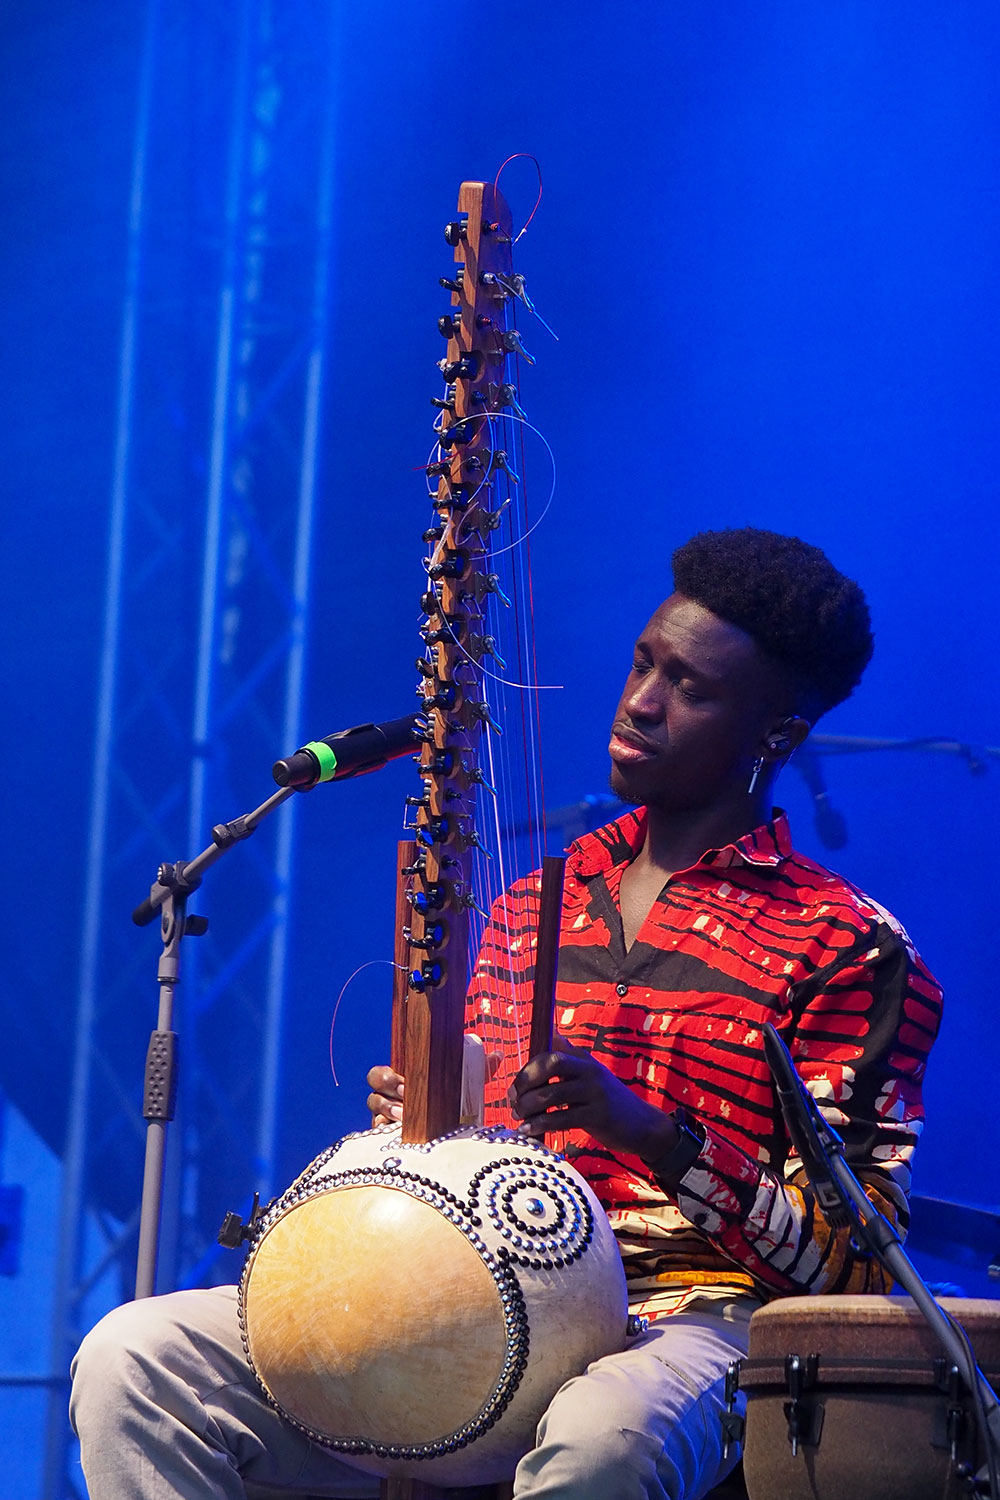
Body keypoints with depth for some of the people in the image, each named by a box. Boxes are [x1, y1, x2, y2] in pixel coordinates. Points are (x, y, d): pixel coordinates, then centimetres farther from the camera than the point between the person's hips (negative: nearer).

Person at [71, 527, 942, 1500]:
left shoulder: (847, 948, 2)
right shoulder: (528, 908, 21)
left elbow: (857, 1266, -5)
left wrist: (655, 1134, -18)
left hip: (689, 1320, -6)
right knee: (135, 1357, -15)